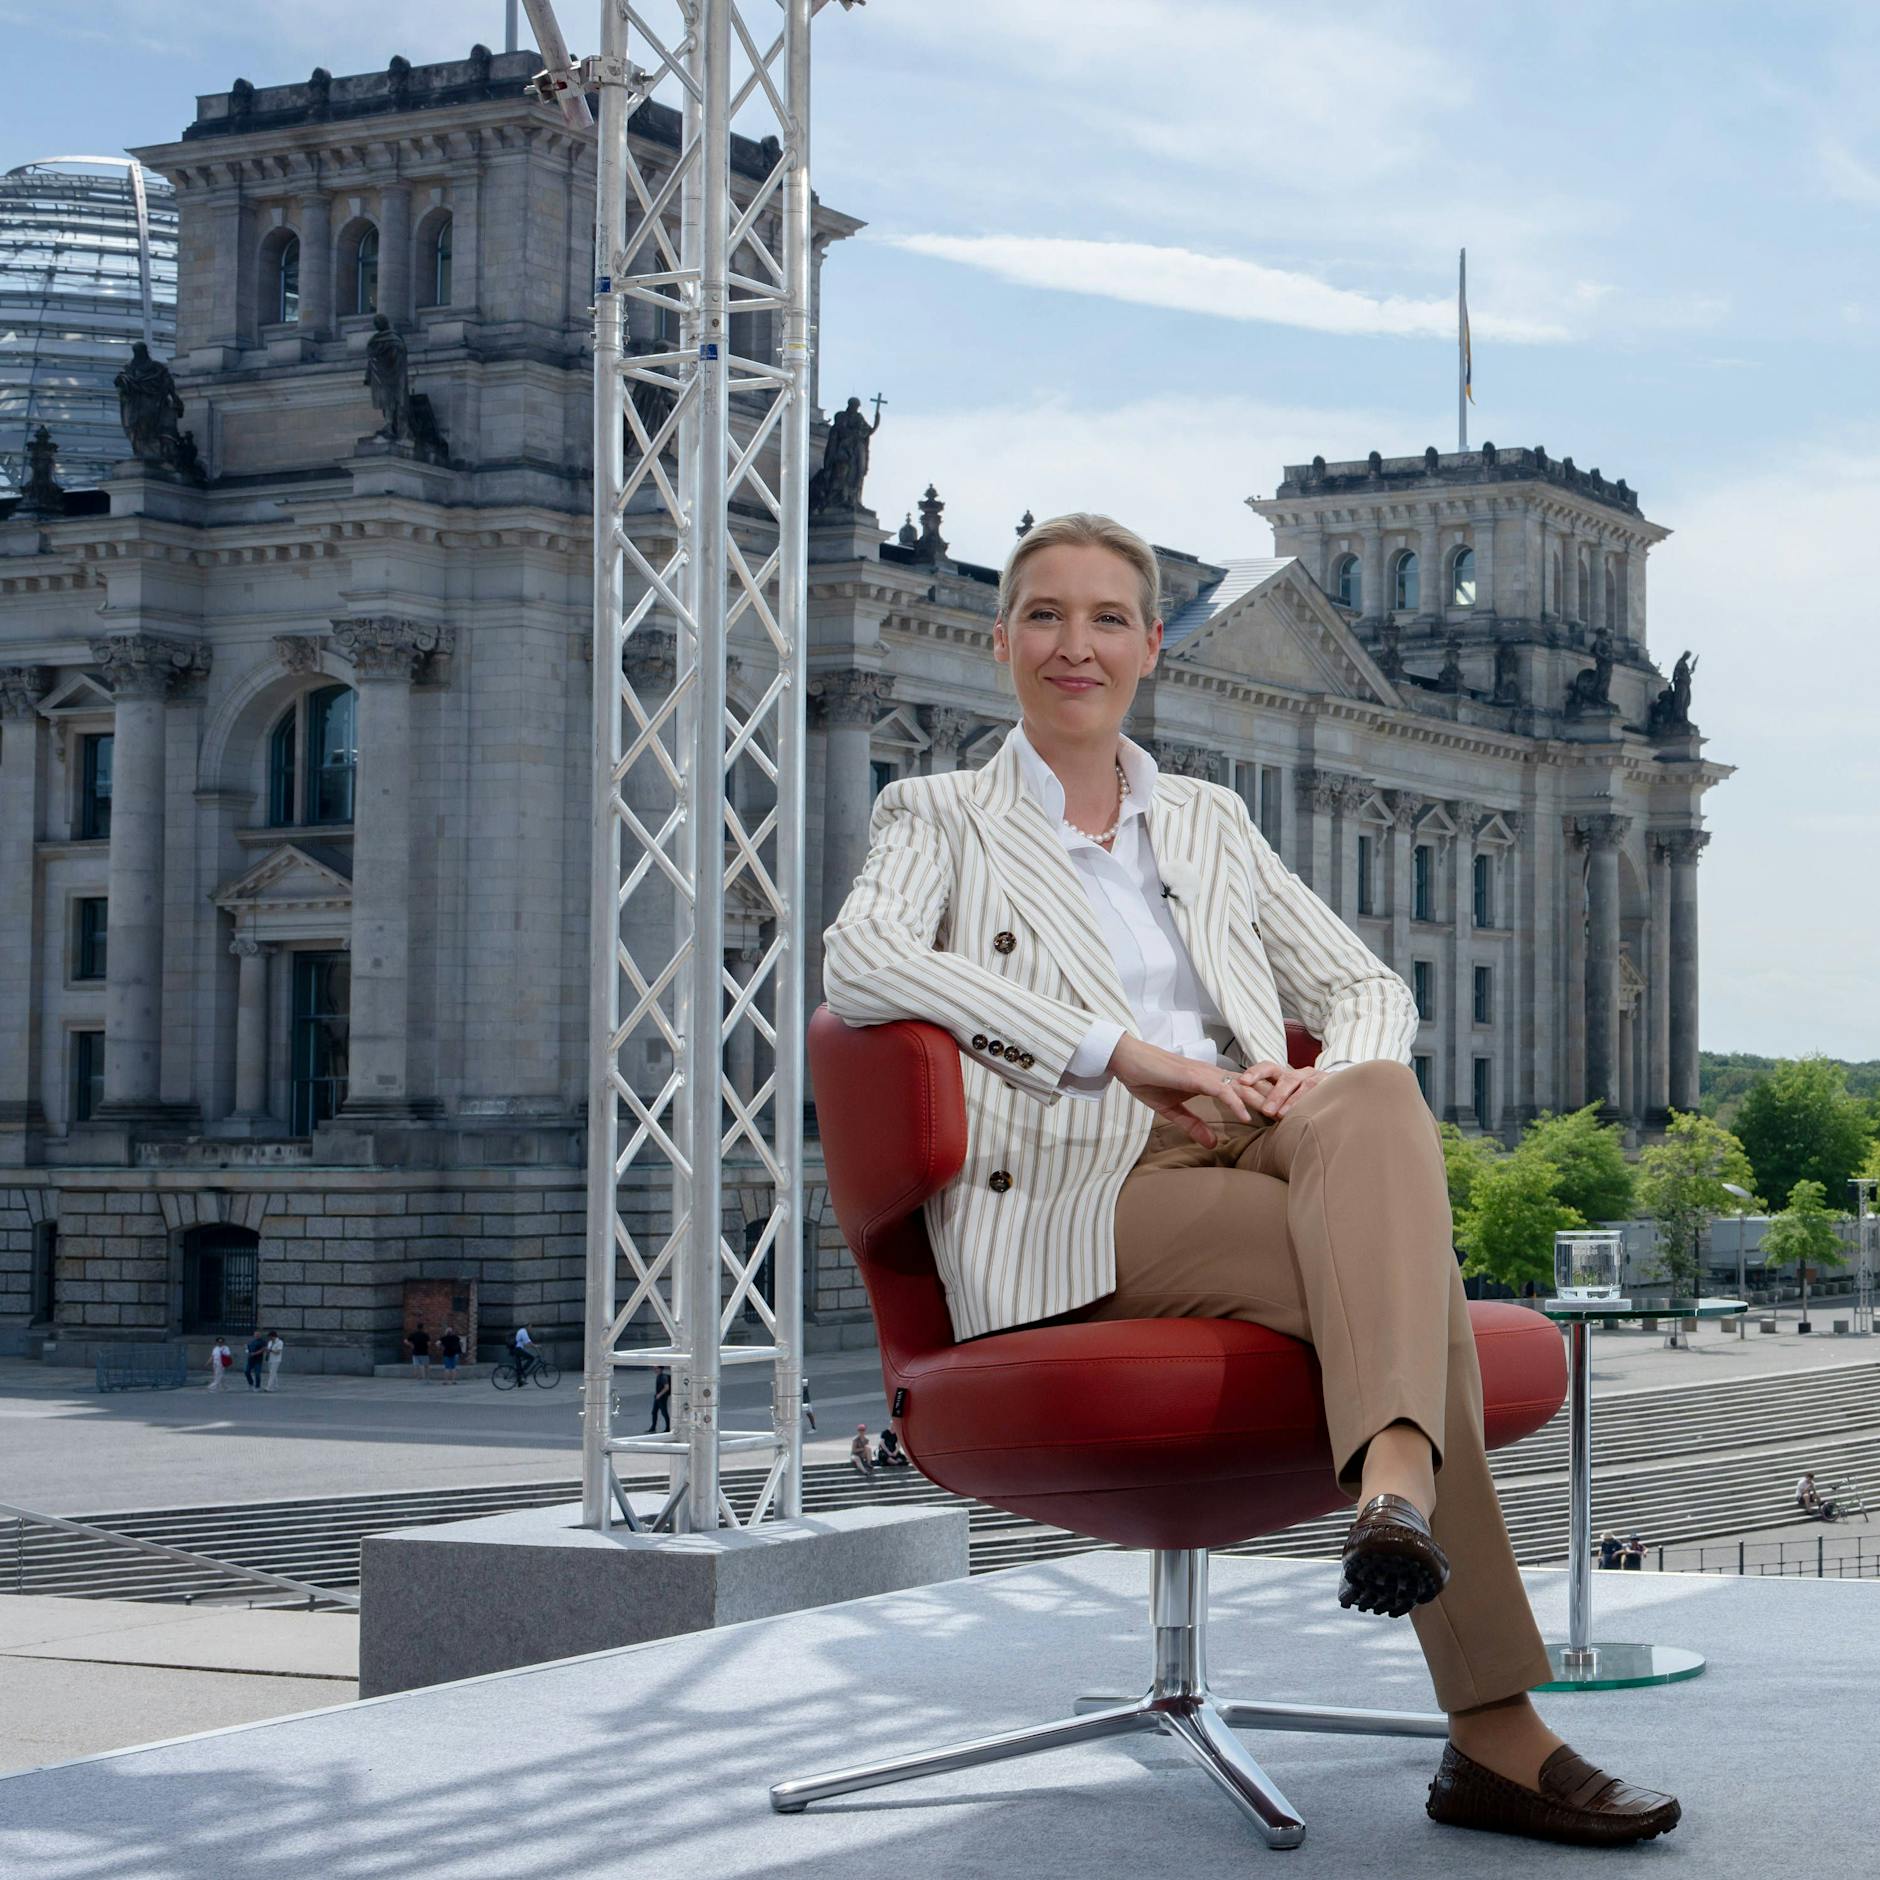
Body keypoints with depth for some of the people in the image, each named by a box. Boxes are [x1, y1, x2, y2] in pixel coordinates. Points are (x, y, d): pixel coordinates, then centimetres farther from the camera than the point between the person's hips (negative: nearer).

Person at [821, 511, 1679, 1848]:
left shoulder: (1209, 823, 29)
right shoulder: (941, 819, 14)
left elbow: (1372, 994, 21)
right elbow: (861, 962, -9)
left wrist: (1323, 1087, -7)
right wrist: (1130, 1055, -20)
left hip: (1253, 1149, 4)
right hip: (1080, 1198, -4)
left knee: (1381, 1101, -35)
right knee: (1403, 1265, -32)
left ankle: (1397, 1483, -59)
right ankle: (1497, 1735, -42)